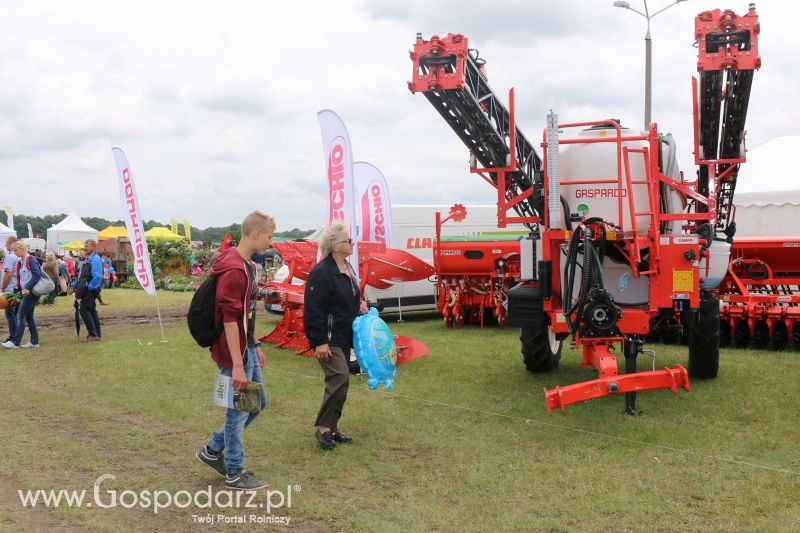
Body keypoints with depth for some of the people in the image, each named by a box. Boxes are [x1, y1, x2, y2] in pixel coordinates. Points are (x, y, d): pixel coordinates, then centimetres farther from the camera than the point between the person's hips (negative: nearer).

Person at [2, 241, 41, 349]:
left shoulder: (31, 260, -13)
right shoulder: (21, 261, 14)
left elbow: (37, 275, -21)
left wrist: (28, 288, -23)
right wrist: (20, 289, 12)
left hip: (31, 292, -9)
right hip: (26, 292, 9)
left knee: (21, 316, -6)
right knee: (29, 316, 10)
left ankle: (15, 342, -1)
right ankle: (34, 342, 14)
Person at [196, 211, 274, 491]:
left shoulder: (247, 266, 11)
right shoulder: (234, 270, -22)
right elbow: (229, 320, -25)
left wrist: (255, 346, 21)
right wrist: (237, 365, -25)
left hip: (246, 348, 10)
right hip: (234, 352, -10)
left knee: (257, 402, 18)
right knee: (239, 411, 3)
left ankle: (213, 450, 30)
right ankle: (234, 473, 19)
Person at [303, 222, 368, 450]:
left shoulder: (347, 269, 13)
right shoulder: (321, 272, -17)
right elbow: (313, 310, -20)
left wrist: (360, 306, 8)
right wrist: (319, 342, -21)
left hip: (344, 337, 9)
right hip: (328, 339, -9)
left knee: (339, 381, 12)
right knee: (340, 378, -17)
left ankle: (332, 427, 22)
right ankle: (323, 427, -5)